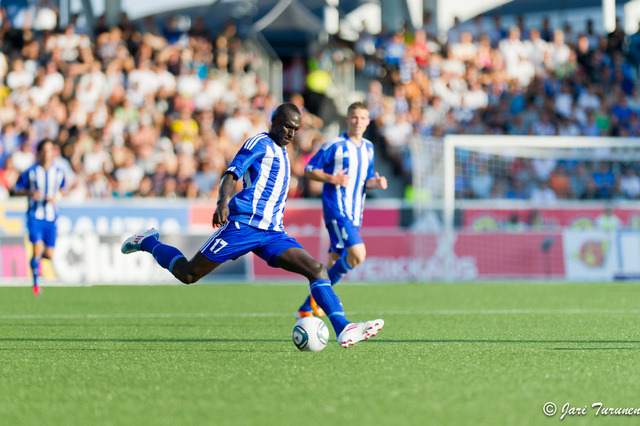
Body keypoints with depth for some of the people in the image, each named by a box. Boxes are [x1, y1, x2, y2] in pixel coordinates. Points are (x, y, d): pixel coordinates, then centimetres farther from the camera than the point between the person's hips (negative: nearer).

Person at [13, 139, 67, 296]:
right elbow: (17, 189, 1)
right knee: (38, 247, -16)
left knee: (49, 254, 3)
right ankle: (36, 283, -2)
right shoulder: (31, 172, -7)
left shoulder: (58, 172, 2)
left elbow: (63, 189, 17)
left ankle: (38, 258, 41)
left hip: (51, 217, 3)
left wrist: (57, 196, -4)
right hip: (35, 215, -3)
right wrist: (30, 193, -18)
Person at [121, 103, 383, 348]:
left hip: (272, 232, 7)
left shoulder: (281, 152, 24)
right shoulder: (259, 143, -2)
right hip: (243, 224, -7)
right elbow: (231, 175, -13)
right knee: (188, 274, -4)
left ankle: (343, 329, -21)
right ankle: (148, 242, 23)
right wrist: (223, 202, -30)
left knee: (316, 269, -11)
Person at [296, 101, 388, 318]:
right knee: (358, 253, -22)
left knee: (335, 262, 7)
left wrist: (376, 183, 0)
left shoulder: (368, 148, 14)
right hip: (336, 209, -7)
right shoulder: (334, 146, -8)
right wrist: (332, 179, -20)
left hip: (355, 212, 7)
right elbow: (309, 170, -5)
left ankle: (306, 309, 16)